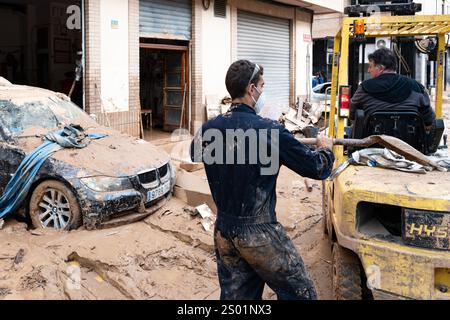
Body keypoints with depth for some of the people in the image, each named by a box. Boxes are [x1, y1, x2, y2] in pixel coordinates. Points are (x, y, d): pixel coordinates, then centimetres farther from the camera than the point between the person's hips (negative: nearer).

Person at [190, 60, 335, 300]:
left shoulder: (209, 128, -3)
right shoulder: (270, 131, -20)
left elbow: (194, 153, 21)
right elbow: (318, 168, -11)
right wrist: (325, 149, 11)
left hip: (223, 231, 6)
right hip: (259, 233, -6)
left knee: (235, 296, 18)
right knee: (300, 294, 11)